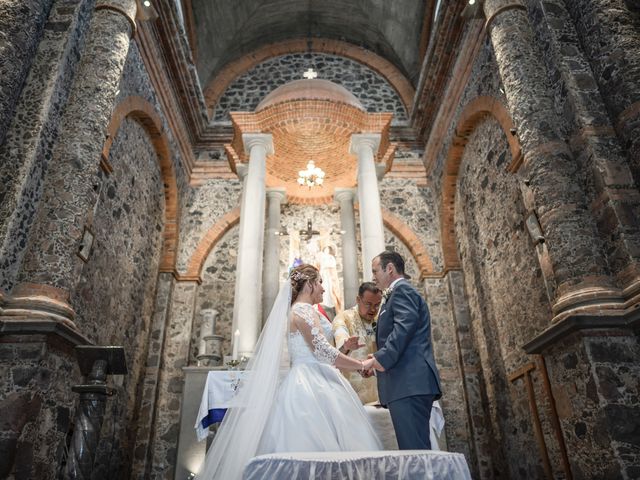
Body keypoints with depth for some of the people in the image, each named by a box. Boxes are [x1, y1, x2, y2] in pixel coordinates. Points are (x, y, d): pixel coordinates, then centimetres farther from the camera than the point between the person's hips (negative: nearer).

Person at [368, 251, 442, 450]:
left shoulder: (402, 289, -3)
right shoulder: (403, 291, 28)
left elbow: (404, 326, -19)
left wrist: (383, 357, -18)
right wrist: (380, 361, 17)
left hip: (409, 383, -11)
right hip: (411, 383, 11)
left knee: (413, 447, -10)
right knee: (417, 446, 11)